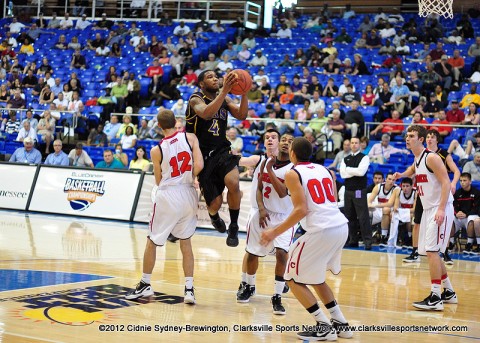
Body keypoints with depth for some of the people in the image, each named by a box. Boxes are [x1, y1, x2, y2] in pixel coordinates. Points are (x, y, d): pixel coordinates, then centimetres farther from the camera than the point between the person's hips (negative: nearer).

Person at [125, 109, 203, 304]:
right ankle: (189, 289, 8)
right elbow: (199, 166, -13)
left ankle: (145, 285, 25)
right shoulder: (190, 138, -5)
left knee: (152, 241, 14)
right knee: (185, 242, 15)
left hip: (167, 196, -3)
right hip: (188, 195, 3)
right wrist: (187, 178, 5)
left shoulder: (156, 151, -8)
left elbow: (159, 181, 2)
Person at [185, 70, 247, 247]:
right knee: (215, 204, -2)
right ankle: (213, 215, 39)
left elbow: (241, 115, -4)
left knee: (233, 183, -28)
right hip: (204, 155, -3)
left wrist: (244, 93, -19)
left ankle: (233, 227, -8)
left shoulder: (225, 99, 7)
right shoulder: (195, 99, -9)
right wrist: (225, 90, -38)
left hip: (222, 151, 3)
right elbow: (206, 113, -31)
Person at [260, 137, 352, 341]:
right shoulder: (325, 170, 17)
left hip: (321, 231, -7)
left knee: (293, 279, 8)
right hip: (342, 227, 7)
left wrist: (275, 233, -6)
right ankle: (340, 323, 23)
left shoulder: (292, 174, -1)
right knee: (315, 276, 27)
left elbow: (301, 210, -11)